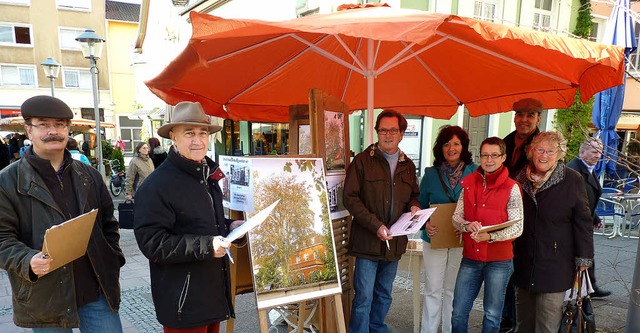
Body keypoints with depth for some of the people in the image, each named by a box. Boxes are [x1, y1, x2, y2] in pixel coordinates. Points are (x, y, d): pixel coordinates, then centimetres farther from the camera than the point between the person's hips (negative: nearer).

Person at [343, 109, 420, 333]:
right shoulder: (362, 161, -8)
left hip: (394, 242, 6)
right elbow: (350, 198, -12)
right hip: (367, 241, -5)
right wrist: (375, 226, -20)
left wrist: (413, 205, -3)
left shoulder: (408, 165, 9)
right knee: (364, 297, 0)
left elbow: (413, 195, 22)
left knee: (384, 295, 20)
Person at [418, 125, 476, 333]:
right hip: (435, 239, 0)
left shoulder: (473, 172, -1)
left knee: (453, 290, 11)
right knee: (433, 290, 6)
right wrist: (426, 225, -12)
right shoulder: (431, 174, 0)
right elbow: (421, 206, 6)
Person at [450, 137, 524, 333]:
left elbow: (517, 228, -11)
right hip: (470, 258, 3)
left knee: (492, 314, 14)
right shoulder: (468, 183, 2)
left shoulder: (511, 188, -9)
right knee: (458, 312, 10)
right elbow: (456, 218, 4)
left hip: (499, 261, -3)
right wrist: (467, 226, -17)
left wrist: (490, 236, -26)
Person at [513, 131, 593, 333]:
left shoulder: (572, 180, -6)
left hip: (555, 263, -4)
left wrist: (583, 258, -5)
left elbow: (583, 221, -3)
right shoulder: (521, 178, 5)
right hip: (523, 263, 4)